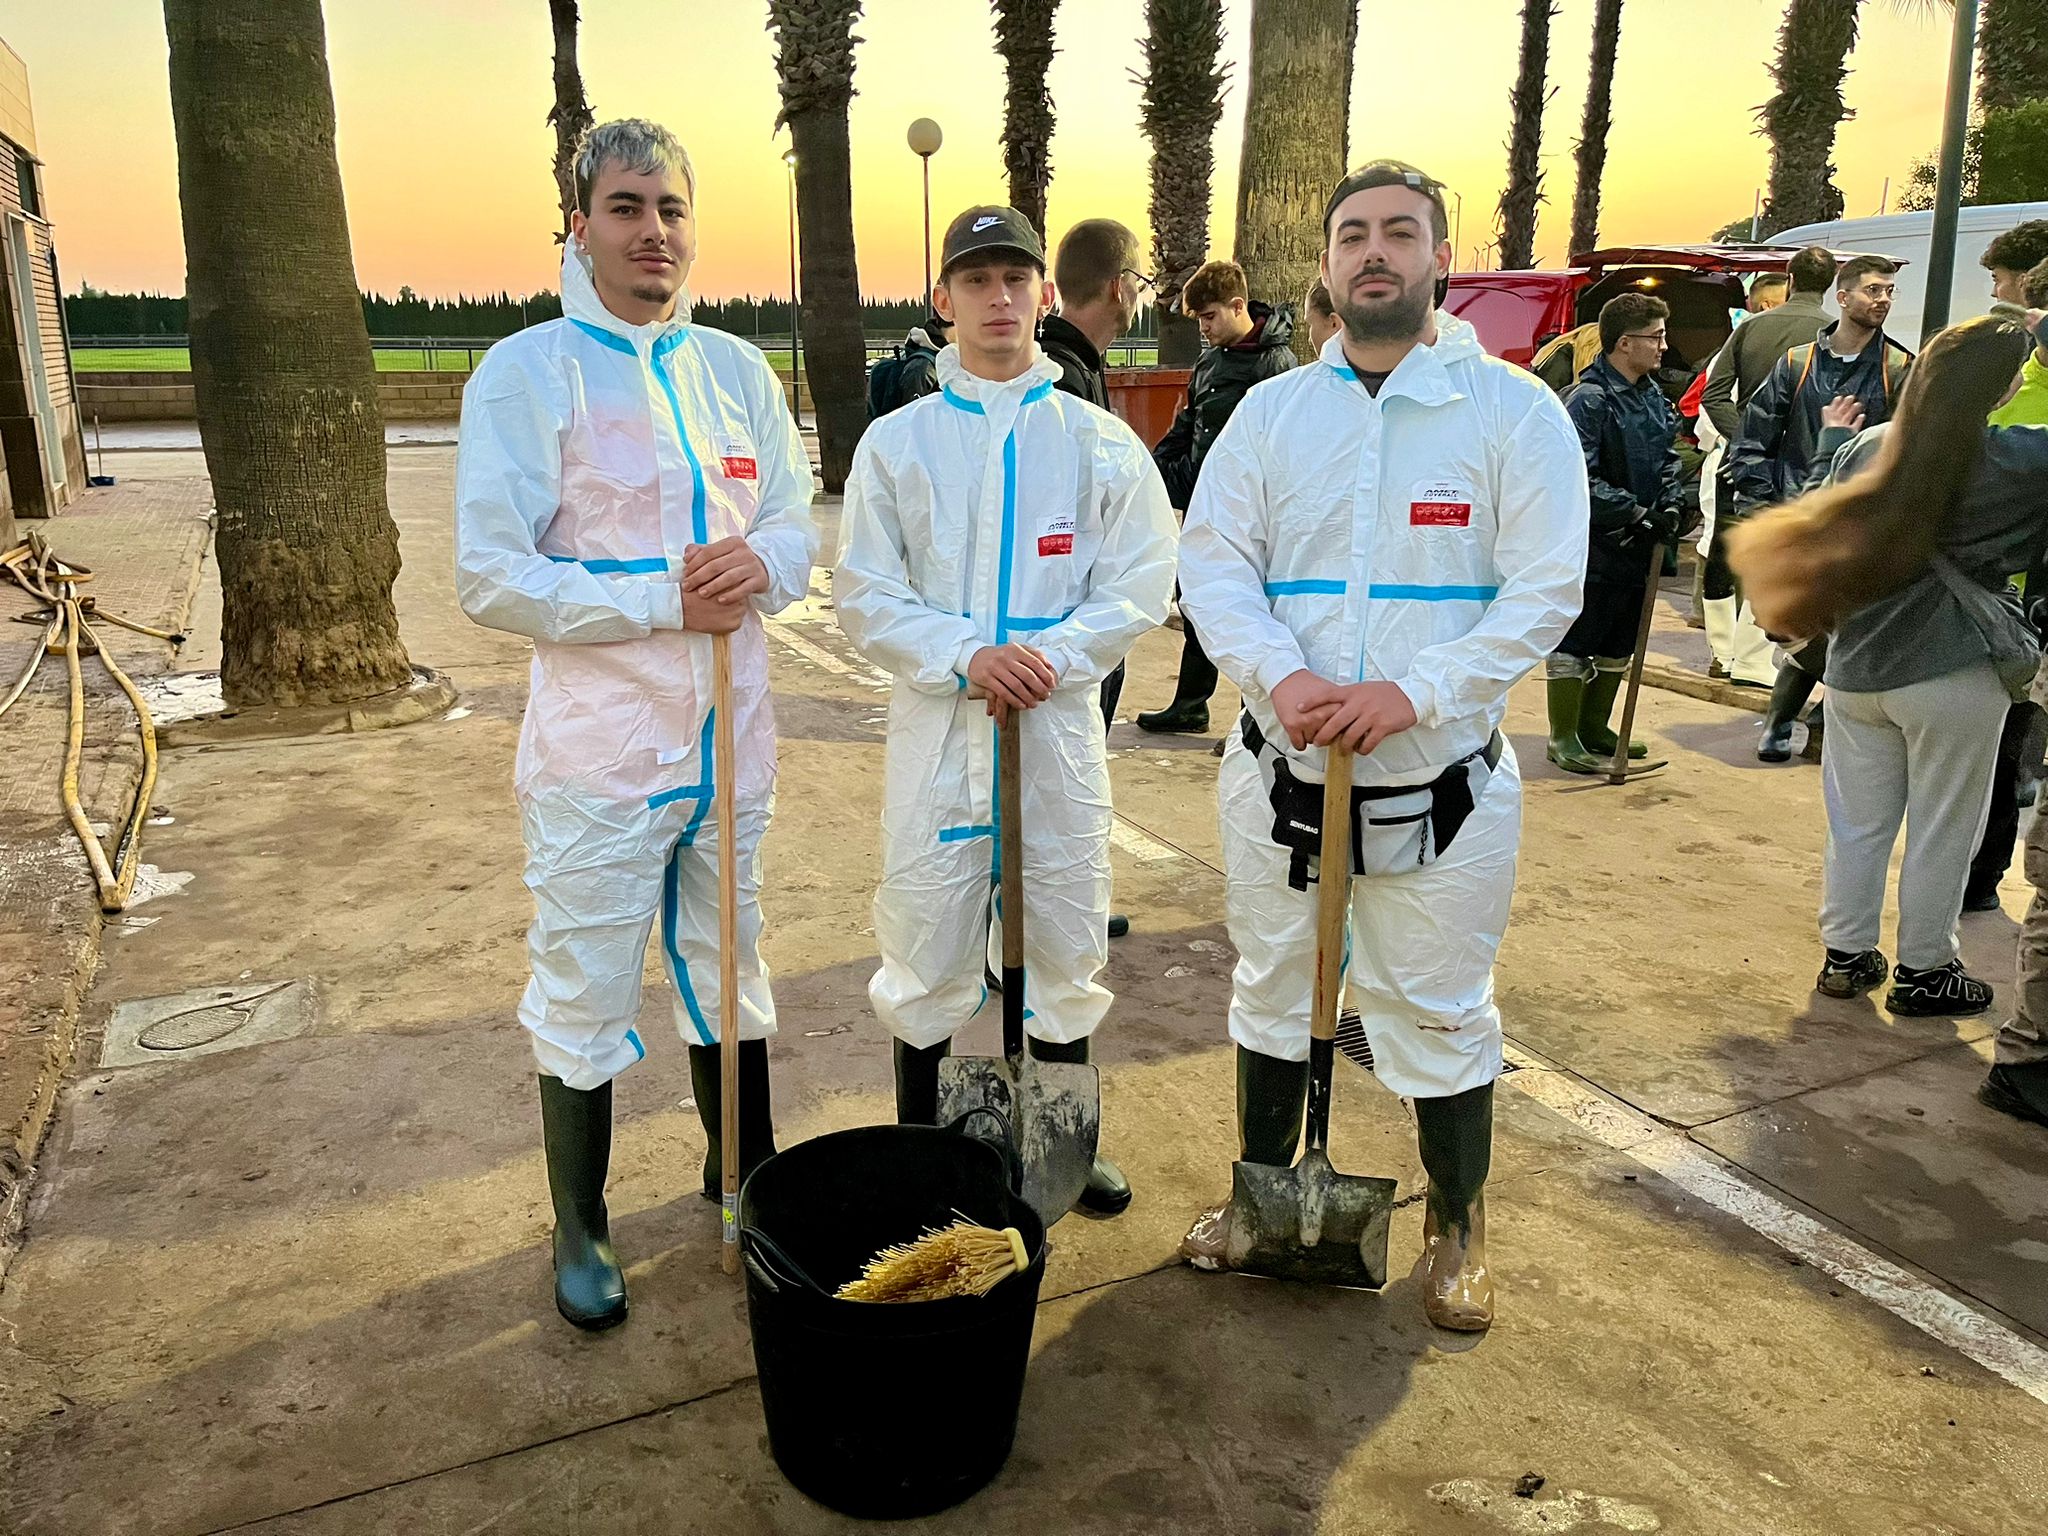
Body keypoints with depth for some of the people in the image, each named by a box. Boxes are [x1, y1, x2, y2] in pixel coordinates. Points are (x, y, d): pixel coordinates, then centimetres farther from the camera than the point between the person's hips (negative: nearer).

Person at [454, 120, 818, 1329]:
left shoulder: (738, 369, 8)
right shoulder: (528, 371, -7)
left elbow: (798, 521, 10)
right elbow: (493, 575, -13)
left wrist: (761, 568, -13)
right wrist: (664, 601, -19)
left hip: (731, 740, 5)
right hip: (599, 749, -4)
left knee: (730, 964, 19)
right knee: (584, 994, 6)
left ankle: (743, 1169, 40)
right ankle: (580, 1227, 27)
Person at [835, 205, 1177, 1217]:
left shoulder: (1100, 441, 3)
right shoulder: (896, 440, 3)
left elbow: (1140, 585, 0)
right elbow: (866, 597, -1)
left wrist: (1050, 656, -15)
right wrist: (964, 658, -16)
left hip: (1060, 722, 1)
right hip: (938, 725, 0)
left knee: (1067, 941, 11)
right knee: (925, 943, 5)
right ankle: (917, 1144, 25)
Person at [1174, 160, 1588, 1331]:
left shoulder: (1515, 410, -4)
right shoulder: (1272, 411, 4)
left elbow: (1546, 590, -10)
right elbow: (1215, 564, -2)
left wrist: (1413, 692, -22)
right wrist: (1282, 673, -21)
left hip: (1441, 777, -2)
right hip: (1281, 769, 3)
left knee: (1442, 1012, 9)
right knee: (1273, 987, 17)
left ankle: (1459, 1225, 33)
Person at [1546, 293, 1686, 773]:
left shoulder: (1652, 395, 10)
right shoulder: (1588, 400, -17)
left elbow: (1668, 458, 18)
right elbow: (1581, 480, -23)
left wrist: (1670, 505, 1)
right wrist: (1638, 514, -20)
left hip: (1636, 547, 9)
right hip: (1592, 547, -9)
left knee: (1618, 645, 17)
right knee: (1574, 644, 1)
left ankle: (1595, 728, 30)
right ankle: (1564, 738, 11)